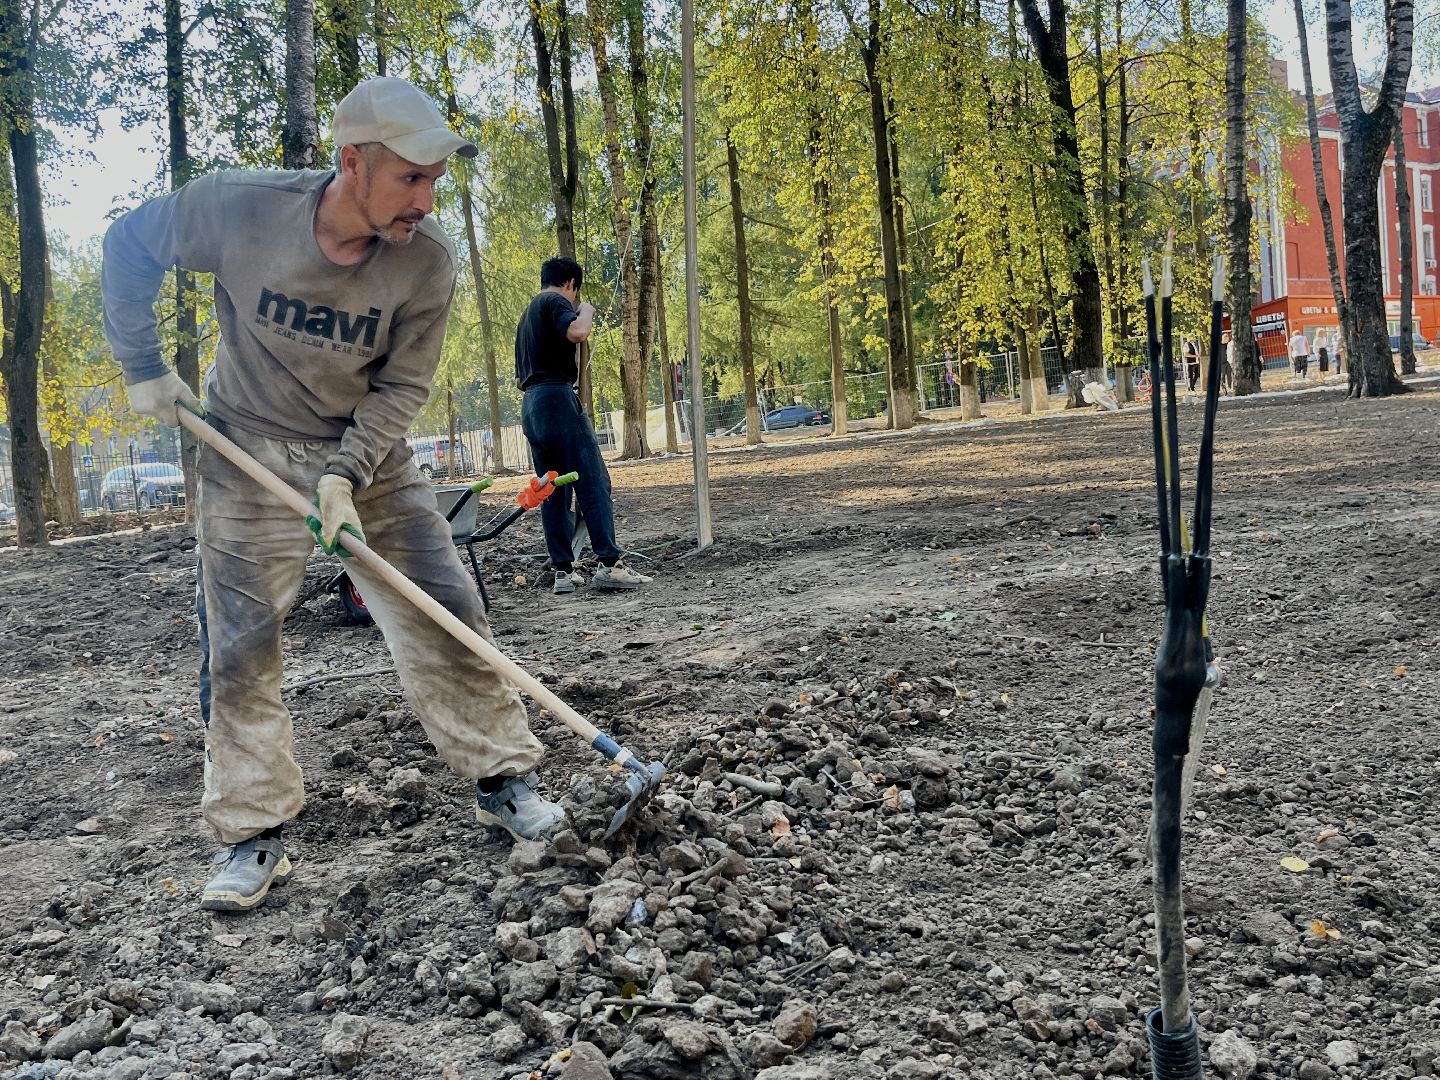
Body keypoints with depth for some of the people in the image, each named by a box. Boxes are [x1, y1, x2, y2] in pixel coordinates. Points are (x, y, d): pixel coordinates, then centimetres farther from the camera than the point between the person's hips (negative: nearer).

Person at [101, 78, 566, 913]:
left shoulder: (427, 259, -19)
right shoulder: (236, 209, -21)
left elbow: (402, 386, -11)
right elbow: (131, 245, -2)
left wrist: (347, 474, -23)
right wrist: (145, 368, -3)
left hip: (368, 452, 1)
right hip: (250, 451, 0)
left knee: (446, 612, -6)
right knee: (240, 647, -2)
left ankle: (502, 779, 9)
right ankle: (256, 835, 10)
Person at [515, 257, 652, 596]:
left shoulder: (527, 315, 27)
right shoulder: (556, 301, -1)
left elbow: (520, 377, 29)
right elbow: (576, 332, -23)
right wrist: (586, 311, -4)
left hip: (530, 406, 9)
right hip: (557, 399, -9)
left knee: (553, 492, 7)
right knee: (594, 483, -11)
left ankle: (563, 571, 4)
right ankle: (609, 564, -17)